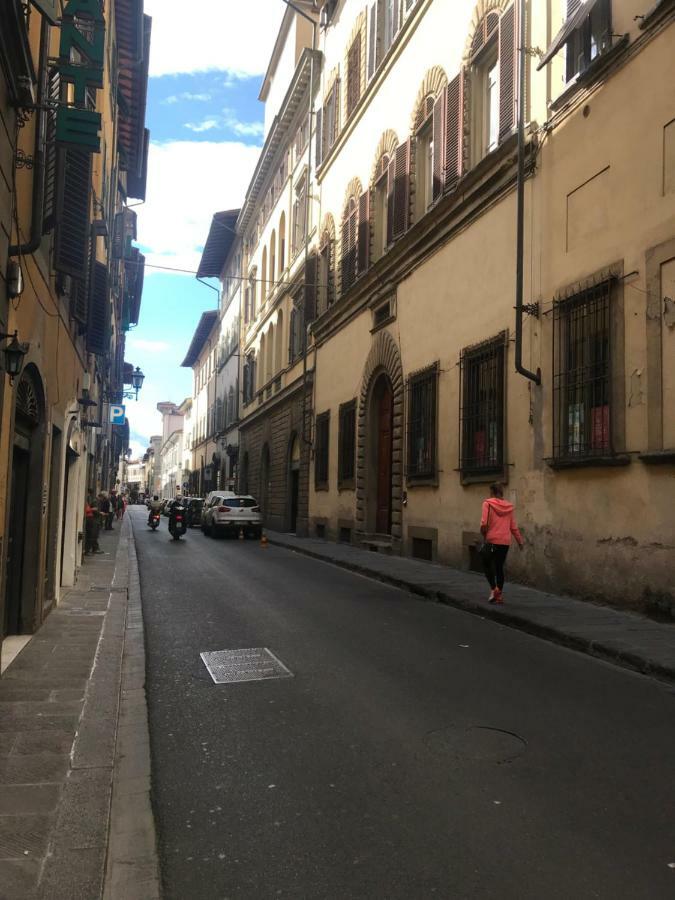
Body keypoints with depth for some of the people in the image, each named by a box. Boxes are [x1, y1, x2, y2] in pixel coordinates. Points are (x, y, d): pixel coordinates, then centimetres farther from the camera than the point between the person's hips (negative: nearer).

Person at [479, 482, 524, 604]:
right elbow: (513, 527, 9)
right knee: (499, 567, 14)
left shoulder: (488, 503, -5)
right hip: (505, 542, 4)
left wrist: (483, 533, 3)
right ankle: (499, 594, 17)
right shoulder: (509, 506, 8)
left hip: (492, 540, -4)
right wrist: (520, 540, 17)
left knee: (487, 564, 10)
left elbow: (484, 523, -14)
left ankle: (494, 589, -7)